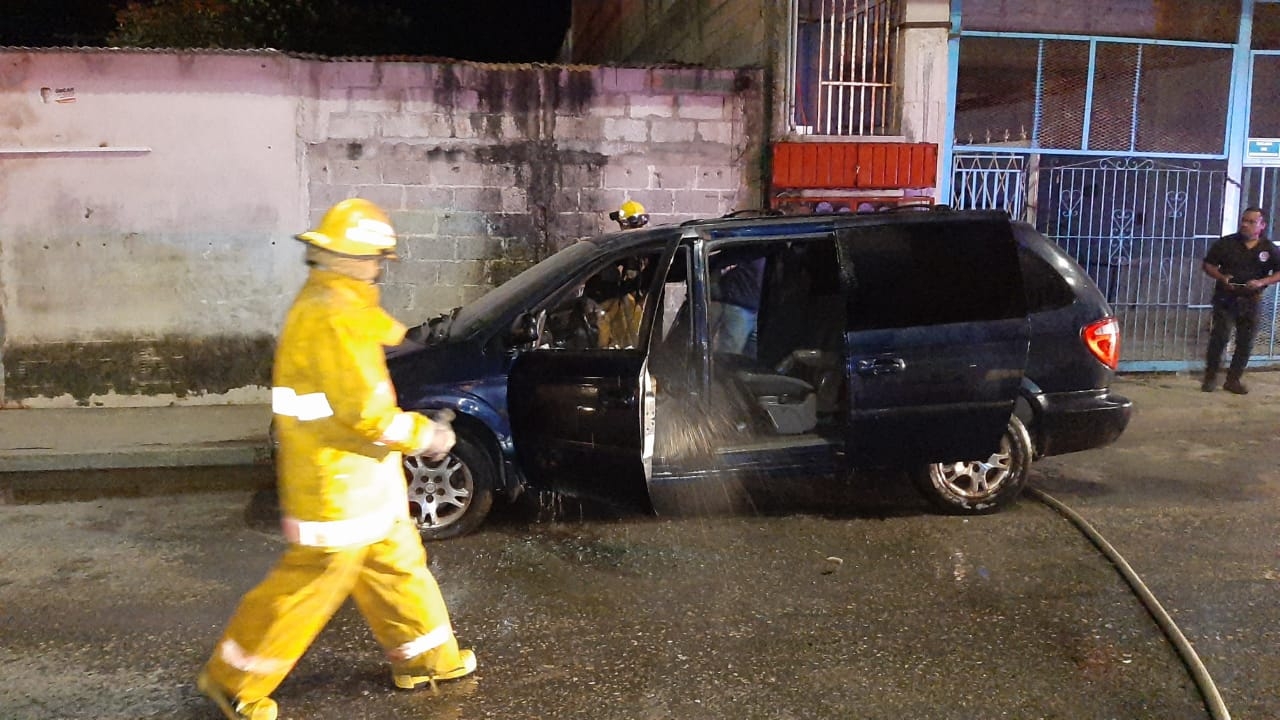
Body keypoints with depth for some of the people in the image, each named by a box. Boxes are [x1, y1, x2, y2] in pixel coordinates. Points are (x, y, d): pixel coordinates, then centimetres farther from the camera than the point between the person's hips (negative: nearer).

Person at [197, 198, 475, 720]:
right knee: (312, 582, 3)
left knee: (396, 564, 18)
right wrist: (423, 436, -14)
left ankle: (425, 658, 33)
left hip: (359, 477, 10)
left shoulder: (328, 302, 10)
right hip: (335, 482, -10)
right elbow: (365, 412, -27)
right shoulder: (335, 315, -24)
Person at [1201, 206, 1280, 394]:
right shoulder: (1225, 243, -2)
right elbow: (1207, 265, 3)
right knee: (1219, 337, -9)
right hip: (1225, 299, -2)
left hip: (1250, 301, 2)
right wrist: (1222, 278, -15)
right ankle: (1210, 377, 3)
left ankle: (1233, 379, 17)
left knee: (1245, 342, 6)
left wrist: (1262, 282, -16)